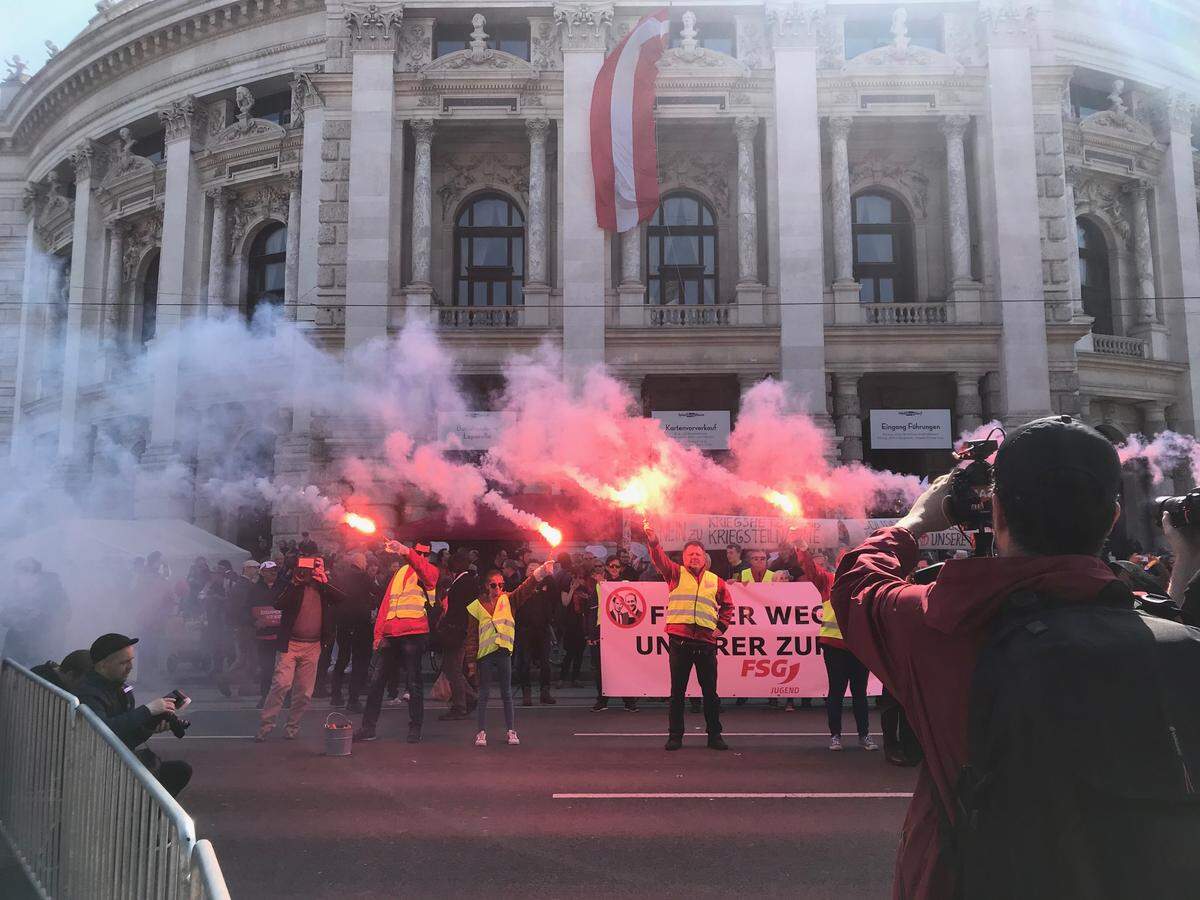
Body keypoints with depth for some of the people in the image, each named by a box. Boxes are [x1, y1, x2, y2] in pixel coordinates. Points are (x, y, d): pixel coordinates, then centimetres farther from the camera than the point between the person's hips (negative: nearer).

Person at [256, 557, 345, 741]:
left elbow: (343, 600, -3)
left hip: (313, 646, 3)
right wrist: (295, 583, -16)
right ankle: (265, 724, -3)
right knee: (282, 683, -14)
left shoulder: (324, 586, 11)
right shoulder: (290, 583, 4)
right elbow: (278, 604, -12)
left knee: (304, 692, 4)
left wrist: (324, 582, -9)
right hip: (289, 643, -3)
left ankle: (293, 726, 17)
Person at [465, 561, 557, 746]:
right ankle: (482, 732, 11)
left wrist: (541, 571, -25)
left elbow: (526, 588, -10)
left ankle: (511, 731, 15)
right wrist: (471, 660, -1)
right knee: (484, 694, 5)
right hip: (484, 654, -1)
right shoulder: (478, 605, 3)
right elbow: (471, 635, 3)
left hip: (504, 652, 1)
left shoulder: (509, 600, 5)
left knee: (507, 693, 8)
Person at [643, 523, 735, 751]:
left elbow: (727, 606, 25)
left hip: (706, 641, 2)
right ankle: (675, 735, 12)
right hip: (679, 640, -2)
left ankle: (714, 735, 17)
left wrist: (721, 627, 12)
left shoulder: (715, 581, 13)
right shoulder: (676, 574, 6)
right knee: (677, 690, 4)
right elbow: (661, 560, -13)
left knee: (710, 691, 7)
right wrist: (654, 543, -31)